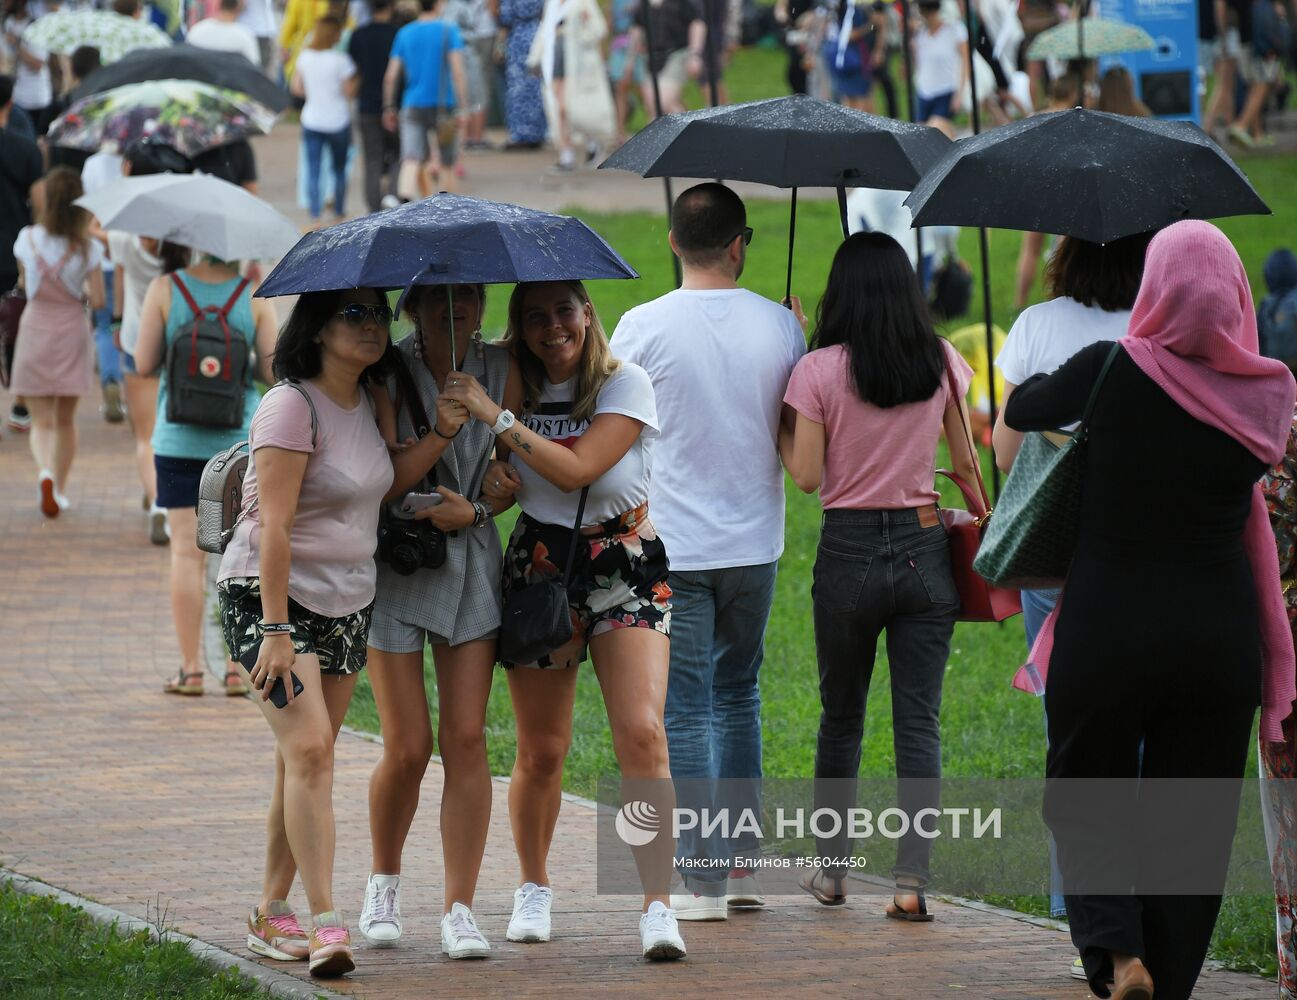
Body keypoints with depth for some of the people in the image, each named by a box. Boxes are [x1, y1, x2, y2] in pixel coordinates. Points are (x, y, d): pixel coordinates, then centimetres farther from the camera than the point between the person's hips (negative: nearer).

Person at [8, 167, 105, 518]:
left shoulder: (28, 239, -8)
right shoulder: (87, 248, -11)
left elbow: (24, 282, 7)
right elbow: (98, 300, -10)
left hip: (35, 330, 0)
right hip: (71, 334, 0)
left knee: (41, 420, 2)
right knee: (65, 419, 16)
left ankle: (45, 472, -25)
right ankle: (60, 489, 21)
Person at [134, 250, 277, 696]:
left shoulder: (165, 290, -6)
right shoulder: (255, 296, -5)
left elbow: (144, 364, -5)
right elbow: (272, 370, -4)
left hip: (179, 442, 0)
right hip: (241, 442, 0)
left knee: (187, 552, 3)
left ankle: (191, 670, 2)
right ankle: (237, 668, 6)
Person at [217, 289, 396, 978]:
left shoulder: (368, 404, 8)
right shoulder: (291, 408, -16)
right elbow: (274, 526, -20)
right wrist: (275, 630, -24)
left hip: (347, 603, 8)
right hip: (271, 595, -8)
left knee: (305, 761, 8)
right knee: (309, 747, -18)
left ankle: (272, 914, 16)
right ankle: (324, 924, -23)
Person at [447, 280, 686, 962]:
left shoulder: (626, 386, -6)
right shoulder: (514, 388, 6)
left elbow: (575, 469, -18)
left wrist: (494, 416, -19)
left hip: (625, 572, -3)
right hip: (538, 568, 3)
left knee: (641, 733, -18)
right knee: (541, 750, 4)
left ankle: (657, 906, -16)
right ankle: (533, 888, 27)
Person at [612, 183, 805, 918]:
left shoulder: (644, 327, -10)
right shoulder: (779, 326, -3)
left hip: (671, 548, -3)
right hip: (753, 542, 3)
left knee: (684, 710, 1)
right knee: (737, 695, 19)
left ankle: (701, 879, -1)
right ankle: (741, 862, 20)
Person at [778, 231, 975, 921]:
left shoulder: (818, 370, -8)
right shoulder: (942, 363, 1)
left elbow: (807, 476, -8)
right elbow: (967, 462, 7)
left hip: (849, 552, -1)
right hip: (924, 548, 2)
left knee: (841, 716, 15)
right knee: (919, 721, 1)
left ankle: (831, 868, 22)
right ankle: (912, 878, -7)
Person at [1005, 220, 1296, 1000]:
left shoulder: (1113, 371, -13)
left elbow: (1021, 410, 4)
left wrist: (1048, 387, 25)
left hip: (1108, 627, -2)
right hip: (1220, 635, 2)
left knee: (1085, 799, 14)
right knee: (1191, 821, 12)